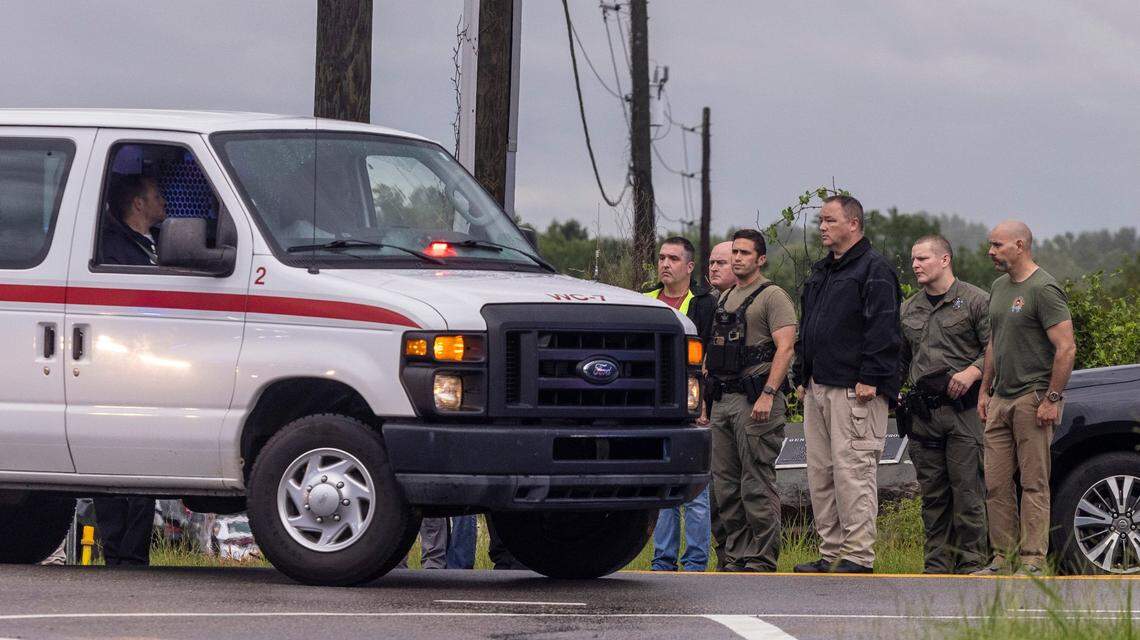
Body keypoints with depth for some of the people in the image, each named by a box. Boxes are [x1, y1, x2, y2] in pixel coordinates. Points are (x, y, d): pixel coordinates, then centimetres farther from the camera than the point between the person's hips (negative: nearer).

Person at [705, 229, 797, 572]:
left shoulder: (772, 296, -5)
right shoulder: (725, 299, 21)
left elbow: (784, 348, -15)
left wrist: (768, 395, -23)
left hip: (755, 401, -8)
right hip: (723, 402, 8)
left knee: (757, 486, -8)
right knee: (726, 485, 9)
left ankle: (762, 560, -6)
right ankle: (736, 556, 15)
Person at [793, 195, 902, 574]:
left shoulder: (874, 270, -6)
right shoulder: (820, 273, 22)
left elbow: (883, 330, -14)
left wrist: (869, 379, -19)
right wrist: (803, 378, 20)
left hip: (853, 390, -9)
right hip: (818, 387, 9)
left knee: (852, 471, -11)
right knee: (820, 473, 8)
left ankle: (859, 555, -11)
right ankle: (831, 552, 13)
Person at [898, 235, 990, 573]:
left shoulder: (975, 301, -1)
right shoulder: (908, 310, 18)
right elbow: (899, 359, 25)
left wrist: (971, 373, -19)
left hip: (963, 409, -6)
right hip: (923, 413, 6)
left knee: (967, 491, -7)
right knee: (932, 494, 7)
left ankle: (971, 562, -5)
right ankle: (937, 565, 11)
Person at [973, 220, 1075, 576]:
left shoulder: (1043, 290, -11)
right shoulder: (999, 287, 16)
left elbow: (1066, 349, -16)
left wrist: (1052, 399, -18)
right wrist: (985, 390, 21)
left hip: (1032, 398, -8)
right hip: (1001, 400, 8)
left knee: (1034, 483, -6)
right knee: (996, 484, 6)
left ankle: (1033, 561, -7)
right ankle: (1002, 558, 11)